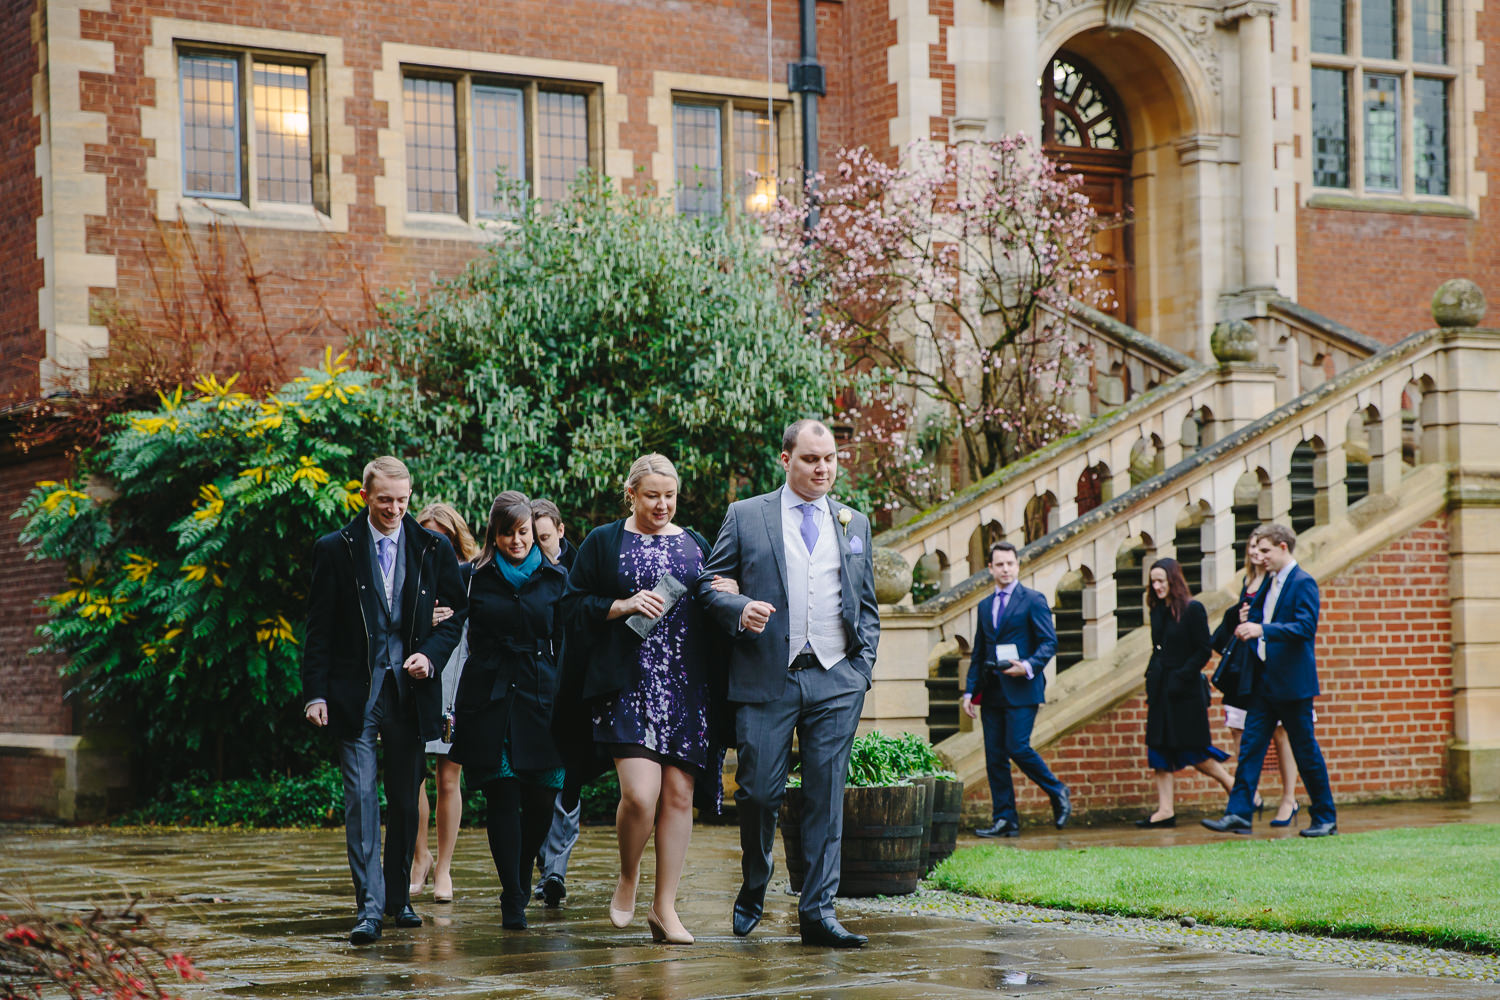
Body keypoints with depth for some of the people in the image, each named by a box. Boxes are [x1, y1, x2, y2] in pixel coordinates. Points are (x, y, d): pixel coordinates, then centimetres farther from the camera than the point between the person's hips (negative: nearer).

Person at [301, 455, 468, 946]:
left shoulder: (433, 548, 5)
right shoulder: (335, 550, 1)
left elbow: (459, 610, 12)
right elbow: (319, 629, 1)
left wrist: (431, 654, -6)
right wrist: (316, 693, -6)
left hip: (410, 690, 2)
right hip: (355, 692, -2)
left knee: (405, 799, 10)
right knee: (361, 796, -9)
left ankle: (398, 896, 24)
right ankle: (370, 906, -11)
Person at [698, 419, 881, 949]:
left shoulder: (855, 523, 16)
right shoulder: (746, 516, 7)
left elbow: (866, 606, 19)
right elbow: (709, 582, 7)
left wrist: (864, 666, 8)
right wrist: (739, 609, -13)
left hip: (836, 681, 2)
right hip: (766, 680, -2)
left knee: (826, 797, -1)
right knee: (759, 791, -3)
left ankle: (818, 912, 2)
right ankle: (753, 889, 23)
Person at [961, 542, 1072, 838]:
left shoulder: (1033, 600, 0)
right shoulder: (985, 606, 17)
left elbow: (1049, 641, -5)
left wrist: (1029, 666, -21)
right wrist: (970, 690, 10)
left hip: (1021, 689, -6)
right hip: (992, 691, 6)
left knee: (1017, 748, -15)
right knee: (994, 756, 2)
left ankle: (1058, 793, 8)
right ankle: (1004, 820, 5)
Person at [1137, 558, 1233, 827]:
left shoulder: (1192, 610, -9)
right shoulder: (1158, 610, 11)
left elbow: (1202, 652, -10)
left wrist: (1181, 677, -17)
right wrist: (1151, 676, 6)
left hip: (1186, 692, -7)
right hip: (1161, 690, 7)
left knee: (1192, 750, -4)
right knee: (1159, 747, 2)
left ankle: (1234, 786, 15)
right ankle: (1165, 810, 2)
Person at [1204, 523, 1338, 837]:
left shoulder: (1303, 583, -12)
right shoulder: (1271, 583, 15)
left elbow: (1305, 628, -22)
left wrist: (1262, 630, -29)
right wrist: (1249, 626, 5)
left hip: (1292, 682, -8)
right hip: (1264, 681, 8)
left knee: (1305, 750, 0)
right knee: (1250, 746, 1)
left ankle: (1325, 818, 11)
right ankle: (1239, 814, -1)